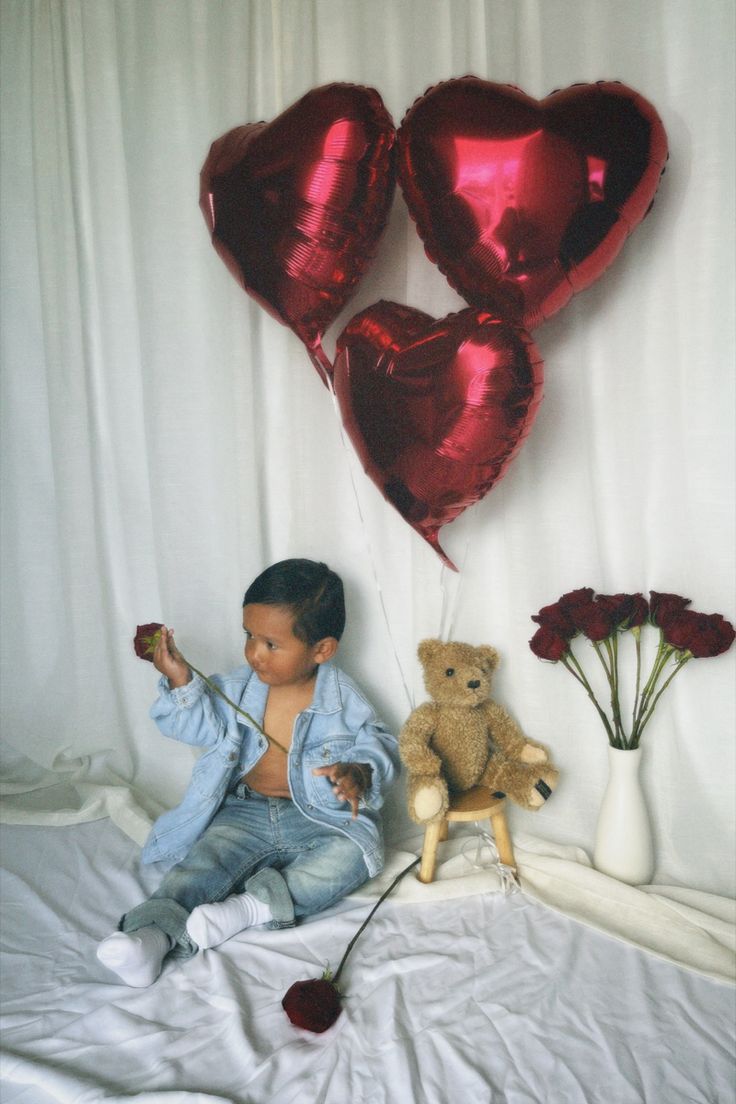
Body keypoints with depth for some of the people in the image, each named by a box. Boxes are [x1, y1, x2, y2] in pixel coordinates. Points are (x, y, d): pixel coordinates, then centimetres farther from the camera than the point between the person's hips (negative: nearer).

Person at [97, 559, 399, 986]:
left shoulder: (343, 700, -7)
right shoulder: (240, 686, 1)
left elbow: (378, 747, -3)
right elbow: (203, 726, 3)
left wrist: (358, 774, -25)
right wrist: (182, 684, -13)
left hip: (321, 818, -2)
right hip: (246, 812, 2)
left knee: (352, 854, -28)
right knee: (204, 861, -21)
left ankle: (255, 905, -32)